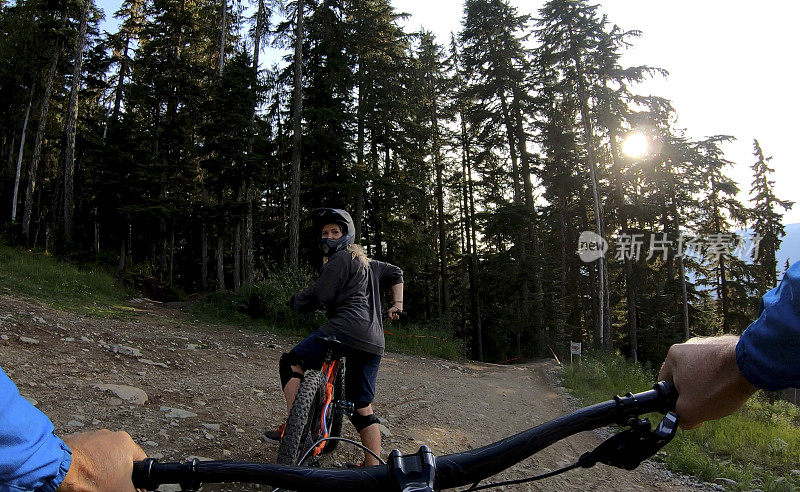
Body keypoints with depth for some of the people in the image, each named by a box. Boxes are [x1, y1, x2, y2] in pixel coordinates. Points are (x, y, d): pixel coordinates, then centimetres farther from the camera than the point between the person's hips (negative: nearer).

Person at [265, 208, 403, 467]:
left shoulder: (340, 259, -1)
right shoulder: (365, 261, 27)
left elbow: (319, 297, -7)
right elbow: (396, 273, 38)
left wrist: (294, 301, 11)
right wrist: (397, 305, 31)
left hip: (348, 328, -9)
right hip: (374, 342, 9)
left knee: (291, 363, 4)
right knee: (362, 408, 13)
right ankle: (373, 468, 13)